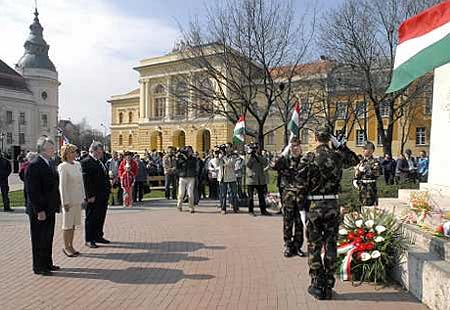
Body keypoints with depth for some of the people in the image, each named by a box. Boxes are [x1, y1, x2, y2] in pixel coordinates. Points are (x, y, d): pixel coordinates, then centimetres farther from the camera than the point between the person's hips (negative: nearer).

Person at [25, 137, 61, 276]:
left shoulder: (51, 163, 10)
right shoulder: (34, 165, -17)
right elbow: (32, 191, -19)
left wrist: (57, 202, 10)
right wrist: (39, 210, -20)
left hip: (50, 208, 9)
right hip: (39, 210, -8)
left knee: (48, 237, 18)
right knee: (39, 239, 5)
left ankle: (47, 263, 31)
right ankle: (39, 267, 18)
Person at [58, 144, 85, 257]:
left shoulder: (77, 165, 8)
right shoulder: (63, 167, -13)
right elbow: (62, 185, -15)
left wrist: (83, 197, 12)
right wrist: (65, 202, -16)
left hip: (77, 199, 7)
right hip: (68, 199, -7)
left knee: (73, 224, 14)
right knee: (67, 224, 5)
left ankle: (71, 246, 25)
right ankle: (66, 247, 18)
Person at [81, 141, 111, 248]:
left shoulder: (100, 162, 15)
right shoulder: (86, 162, -12)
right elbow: (86, 180, -17)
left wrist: (107, 191, 13)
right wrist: (90, 195, -20)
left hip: (103, 196, 9)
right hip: (94, 197, -9)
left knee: (101, 217, 16)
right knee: (91, 218, 3)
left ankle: (98, 236, 29)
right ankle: (89, 240, 13)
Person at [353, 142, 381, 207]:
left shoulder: (374, 162, -5)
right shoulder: (361, 162, 14)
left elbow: (377, 173, -19)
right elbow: (356, 175, 19)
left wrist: (365, 170, -17)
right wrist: (355, 181, 3)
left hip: (370, 187, -6)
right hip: (361, 188, 6)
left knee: (371, 206, -6)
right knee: (363, 205, 12)